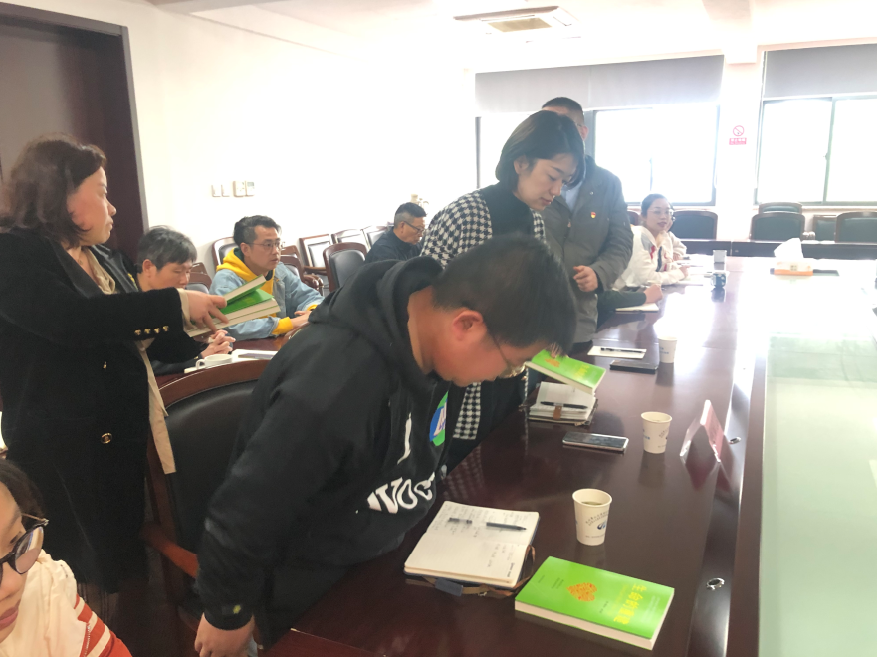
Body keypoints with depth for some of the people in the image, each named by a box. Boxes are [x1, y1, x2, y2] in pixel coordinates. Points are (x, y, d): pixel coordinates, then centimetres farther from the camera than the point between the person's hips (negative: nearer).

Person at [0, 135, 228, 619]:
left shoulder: (106, 260, 12)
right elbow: (71, 319, -30)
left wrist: (195, 341, 4)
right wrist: (176, 303, -26)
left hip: (123, 436, 8)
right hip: (65, 451, -7)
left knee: (123, 563, 17)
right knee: (86, 580, 4)